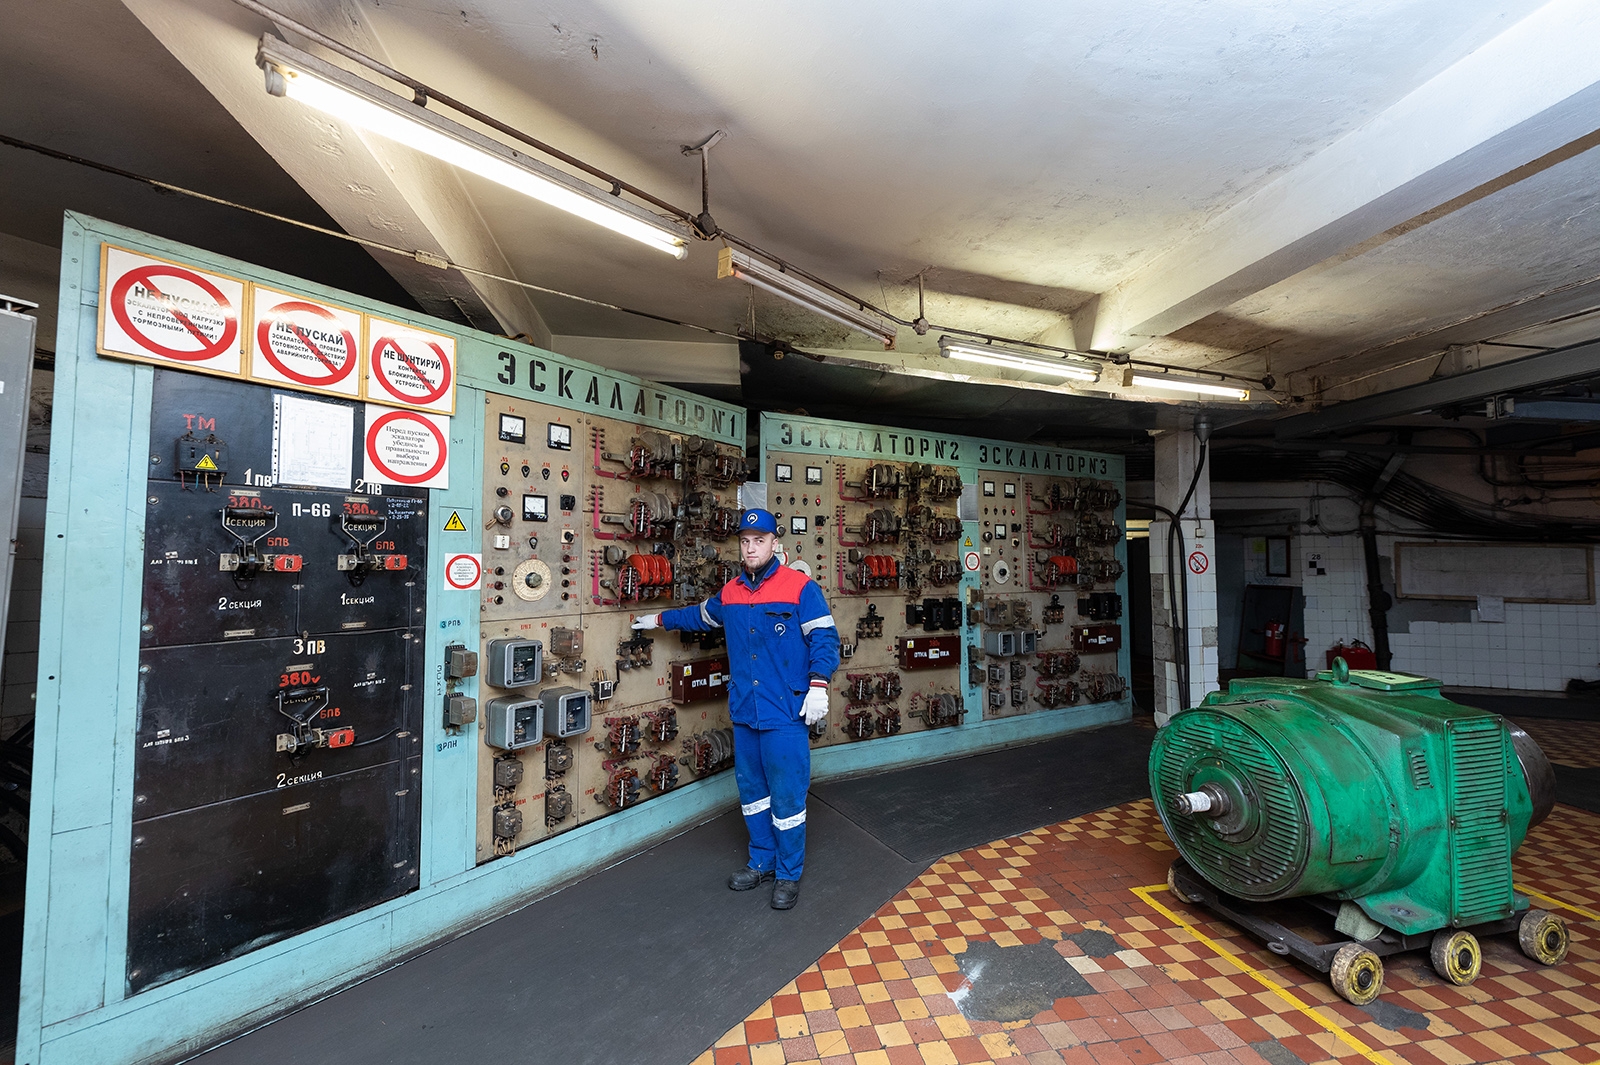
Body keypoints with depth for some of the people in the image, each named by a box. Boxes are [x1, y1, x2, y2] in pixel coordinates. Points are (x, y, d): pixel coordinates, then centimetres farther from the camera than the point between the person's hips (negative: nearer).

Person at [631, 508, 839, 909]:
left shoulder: (800, 587, -10)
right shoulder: (729, 593, 8)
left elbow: (825, 638, -9)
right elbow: (701, 616, 28)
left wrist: (818, 686, -19)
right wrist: (660, 619, 35)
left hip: (786, 713, -6)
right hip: (744, 711, 6)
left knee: (786, 796, 3)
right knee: (751, 790, 18)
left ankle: (789, 875, 23)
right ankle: (762, 861, 37)